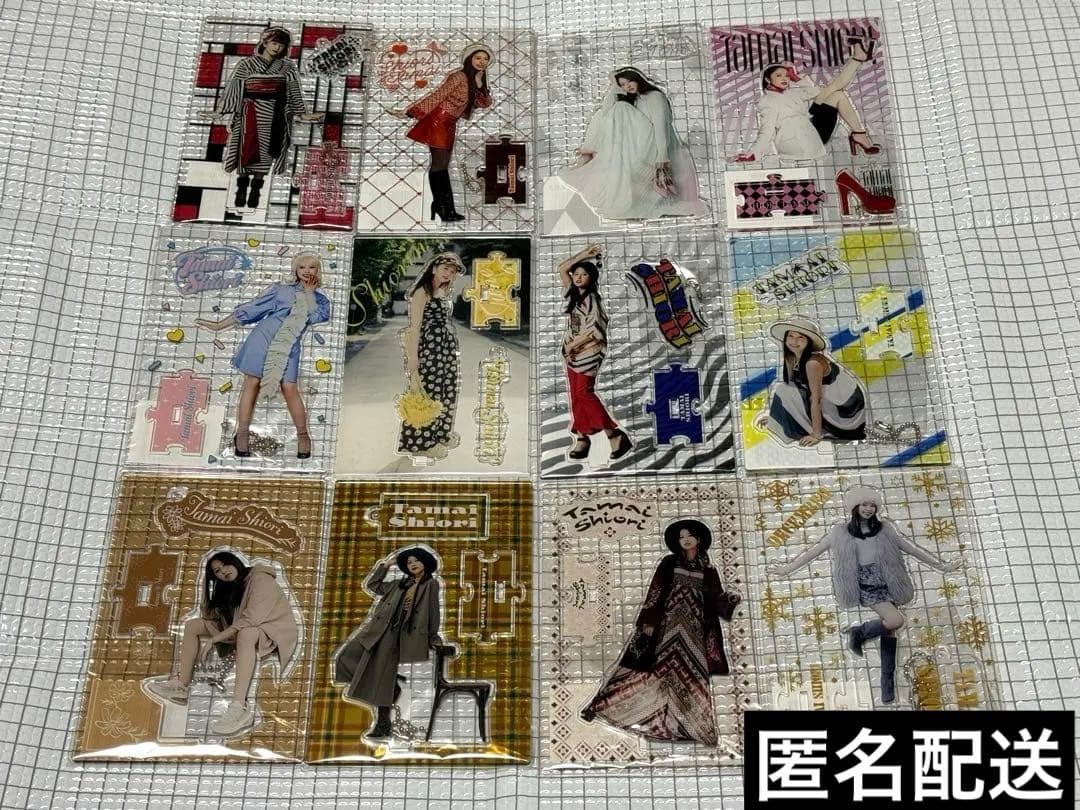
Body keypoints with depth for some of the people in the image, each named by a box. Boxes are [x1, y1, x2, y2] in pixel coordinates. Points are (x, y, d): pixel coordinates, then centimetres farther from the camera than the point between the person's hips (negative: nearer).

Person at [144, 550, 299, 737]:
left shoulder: (260, 579, -18)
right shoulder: (228, 588, 11)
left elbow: (251, 619, -29)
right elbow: (209, 616, 0)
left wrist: (214, 640, -29)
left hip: (275, 630, -9)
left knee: (246, 632, -43)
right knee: (192, 625, 3)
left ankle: (240, 707, -52)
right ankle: (182, 686, -4)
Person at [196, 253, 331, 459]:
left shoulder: (321, 301, 16)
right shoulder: (280, 290, 13)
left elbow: (314, 317, -5)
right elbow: (251, 309, 14)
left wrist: (309, 293, 5)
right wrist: (219, 325, 12)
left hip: (289, 346, 0)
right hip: (263, 336, 0)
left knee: (289, 388, -12)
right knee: (252, 382, -3)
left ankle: (303, 435, 0)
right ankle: (242, 433, 3)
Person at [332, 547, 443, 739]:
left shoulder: (431, 584, 3)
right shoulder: (400, 584, 18)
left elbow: (434, 611, 1)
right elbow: (372, 585, 20)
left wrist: (433, 637, 0)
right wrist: (386, 565, 16)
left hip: (400, 635, -6)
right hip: (380, 630, 6)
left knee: (383, 676, -7)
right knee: (347, 655, -5)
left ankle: (382, 724, 7)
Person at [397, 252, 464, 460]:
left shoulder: (445, 293, 15)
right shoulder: (422, 291, -10)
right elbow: (414, 326, -15)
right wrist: (412, 357, -20)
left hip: (447, 349, 9)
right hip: (429, 348, -9)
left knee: (446, 390, 14)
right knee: (428, 390, -3)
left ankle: (441, 433, 28)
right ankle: (422, 441, 6)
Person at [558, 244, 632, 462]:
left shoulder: (593, 299, -11)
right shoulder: (573, 294, 10)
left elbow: (595, 329, -17)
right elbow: (562, 268, 17)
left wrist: (573, 344, -13)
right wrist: (584, 254, 13)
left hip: (588, 351, -8)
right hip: (572, 352, 8)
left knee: (584, 393, -12)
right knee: (576, 396, 6)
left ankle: (615, 434, -6)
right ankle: (582, 438, 11)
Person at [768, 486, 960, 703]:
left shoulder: (885, 528, 7)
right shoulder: (841, 531, 1)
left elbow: (911, 548, 12)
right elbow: (814, 551, 4)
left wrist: (941, 565, 12)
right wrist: (787, 569, 3)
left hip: (886, 584, 4)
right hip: (865, 586, -3)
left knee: (890, 630, 1)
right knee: (896, 620, -23)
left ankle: (888, 685, 11)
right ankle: (859, 633, 4)